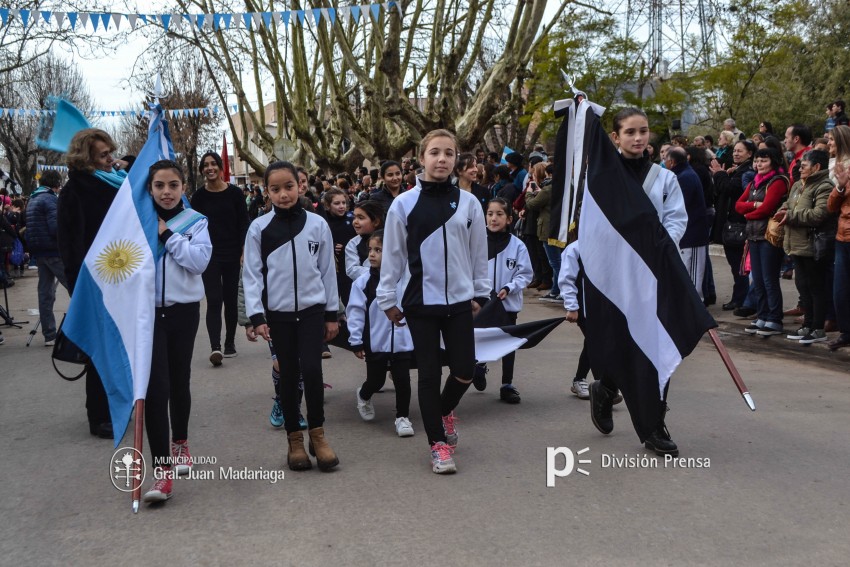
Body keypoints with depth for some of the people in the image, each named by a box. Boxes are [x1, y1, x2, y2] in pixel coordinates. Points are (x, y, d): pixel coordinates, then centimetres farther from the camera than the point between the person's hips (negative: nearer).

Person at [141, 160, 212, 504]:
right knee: (155, 386, -11)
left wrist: (167, 235, -14)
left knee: (179, 381, 14)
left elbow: (200, 261, -13)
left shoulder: (195, 221, 1)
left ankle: (180, 443, 39)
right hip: (148, 311, -1)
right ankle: (162, 468, -8)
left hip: (184, 310, 1)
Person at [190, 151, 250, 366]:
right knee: (214, 300, -10)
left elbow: (243, 224, 1)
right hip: (209, 256, -1)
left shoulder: (234, 193, -1)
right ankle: (215, 346, -17)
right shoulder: (199, 196, 1)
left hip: (232, 255, 1)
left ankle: (230, 342, 23)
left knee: (230, 299, 10)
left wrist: (245, 252, -6)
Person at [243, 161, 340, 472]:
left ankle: (317, 434, 5)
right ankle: (295, 439, 18)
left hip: (312, 309, 0)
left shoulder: (317, 224, 1)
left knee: (311, 369, -11)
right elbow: (252, 274, -1)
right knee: (288, 374, 6)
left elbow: (327, 270, 6)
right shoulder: (259, 228, -1)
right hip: (278, 313, 0)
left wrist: (332, 314, 6)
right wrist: (257, 316, -9)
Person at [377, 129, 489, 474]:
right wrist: (388, 299, 3)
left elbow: (479, 252, 9)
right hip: (420, 302, -2)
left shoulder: (468, 203, 3)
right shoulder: (404, 204, -3)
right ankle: (438, 444, 15)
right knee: (429, 374, 3)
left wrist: (480, 293, 10)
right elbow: (393, 254, 2)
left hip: (460, 300, 2)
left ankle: (445, 411, 35)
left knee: (465, 370, 3)